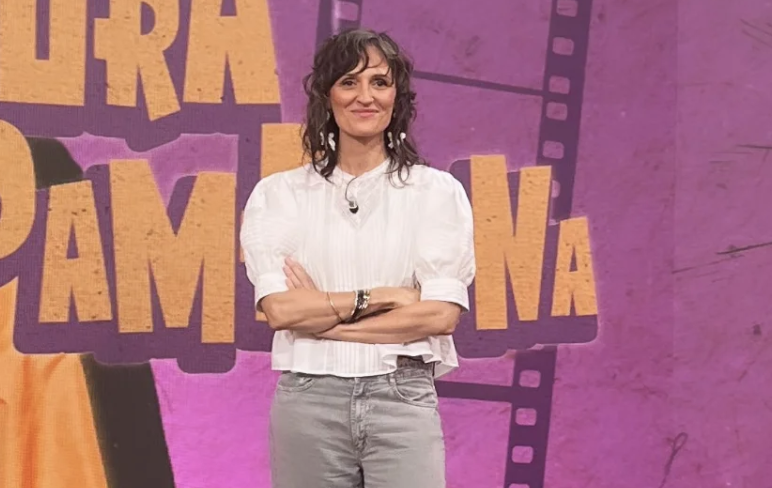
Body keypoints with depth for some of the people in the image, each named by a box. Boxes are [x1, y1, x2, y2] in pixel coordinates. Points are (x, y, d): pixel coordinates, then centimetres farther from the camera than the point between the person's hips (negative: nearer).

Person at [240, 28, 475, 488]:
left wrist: (320, 316, -7)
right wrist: (379, 298, -10)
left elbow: (442, 313, -6)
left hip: (402, 398, -1)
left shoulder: (437, 191, 3)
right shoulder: (279, 194, 5)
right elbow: (279, 308, -6)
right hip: (308, 401, 1)